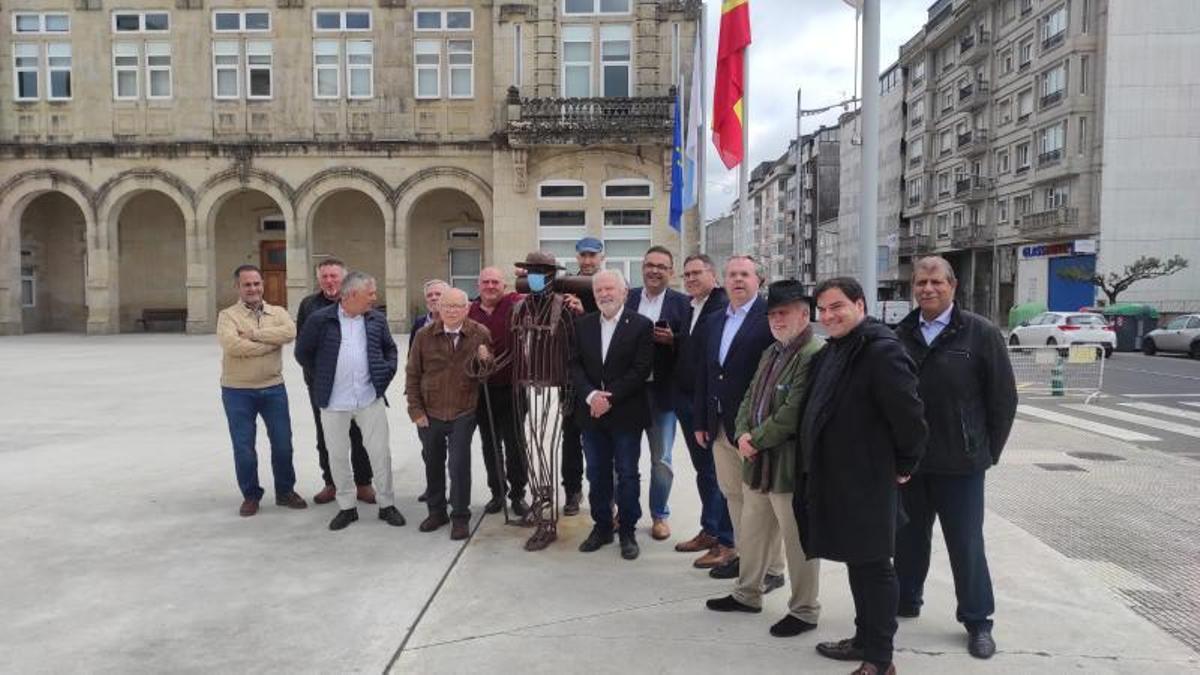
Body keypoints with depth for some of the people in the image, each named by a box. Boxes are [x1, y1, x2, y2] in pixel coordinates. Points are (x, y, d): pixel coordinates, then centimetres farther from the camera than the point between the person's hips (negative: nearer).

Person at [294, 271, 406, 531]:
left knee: (380, 451, 4)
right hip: (334, 402, -1)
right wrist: (322, 377, 4)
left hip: (370, 398, 2)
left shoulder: (377, 319, 4)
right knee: (338, 455, 9)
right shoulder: (320, 320, -6)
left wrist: (387, 372, 5)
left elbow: (390, 349, 18)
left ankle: (386, 504, 19)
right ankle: (346, 507, 24)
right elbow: (303, 352, 3)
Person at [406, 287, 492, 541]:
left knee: (459, 466, -2)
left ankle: (460, 517, 15)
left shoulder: (480, 334, -6)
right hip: (429, 414, 2)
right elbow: (413, 375, 2)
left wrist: (485, 361, -21)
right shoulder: (424, 336, -3)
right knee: (433, 464, 15)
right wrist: (415, 410, -2)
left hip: (463, 414, -2)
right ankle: (436, 511, 32)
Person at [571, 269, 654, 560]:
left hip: (625, 414, -4)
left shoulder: (641, 325, -6)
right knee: (597, 474, 12)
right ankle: (602, 526, 27)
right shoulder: (583, 324, 6)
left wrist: (610, 398, -17)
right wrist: (590, 395, -14)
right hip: (591, 413, 4)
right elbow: (575, 364, 2)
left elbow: (641, 370, -12)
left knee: (627, 474, 6)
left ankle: (628, 532, 19)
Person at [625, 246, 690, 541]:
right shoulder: (627, 298, 3)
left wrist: (672, 340, -21)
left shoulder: (682, 303, -3)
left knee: (661, 458, 9)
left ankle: (659, 515, 26)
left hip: (662, 391, -2)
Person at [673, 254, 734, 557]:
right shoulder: (686, 308, 14)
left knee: (719, 470, 0)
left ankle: (725, 540, 11)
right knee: (703, 468, 16)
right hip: (687, 399, 8)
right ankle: (710, 530, 28)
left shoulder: (724, 307, -12)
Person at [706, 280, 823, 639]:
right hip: (758, 462, 9)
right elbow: (750, 398, 17)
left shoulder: (815, 354, -16)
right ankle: (748, 593, 37)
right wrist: (743, 434, -1)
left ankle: (804, 611, 20)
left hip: (790, 465, -9)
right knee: (751, 532, 20)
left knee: (798, 542, 5)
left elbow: (793, 413, -22)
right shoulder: (771, 352, 15)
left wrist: (755, 439, -14)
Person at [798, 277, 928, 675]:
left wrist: (904, 466, -9)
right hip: (833, 478, 9)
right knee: (855, 562, 19)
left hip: (866, 481, -9)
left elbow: (909, 415, -20)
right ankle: (864, 639, 33)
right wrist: (817, 469, 17)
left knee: (872, 565, 1)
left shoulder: (881, 351, -18)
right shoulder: (831, 352, 12)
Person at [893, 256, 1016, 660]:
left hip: (960, 464, -3)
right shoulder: (900, 335, 3)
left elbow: (1003, 398, -2)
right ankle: (906, 601, 34)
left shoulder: (981, 334, -5)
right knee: (909, 538, 16)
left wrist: (987, 452, -1)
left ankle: (978, 621, 23)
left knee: (966, 544, 6)